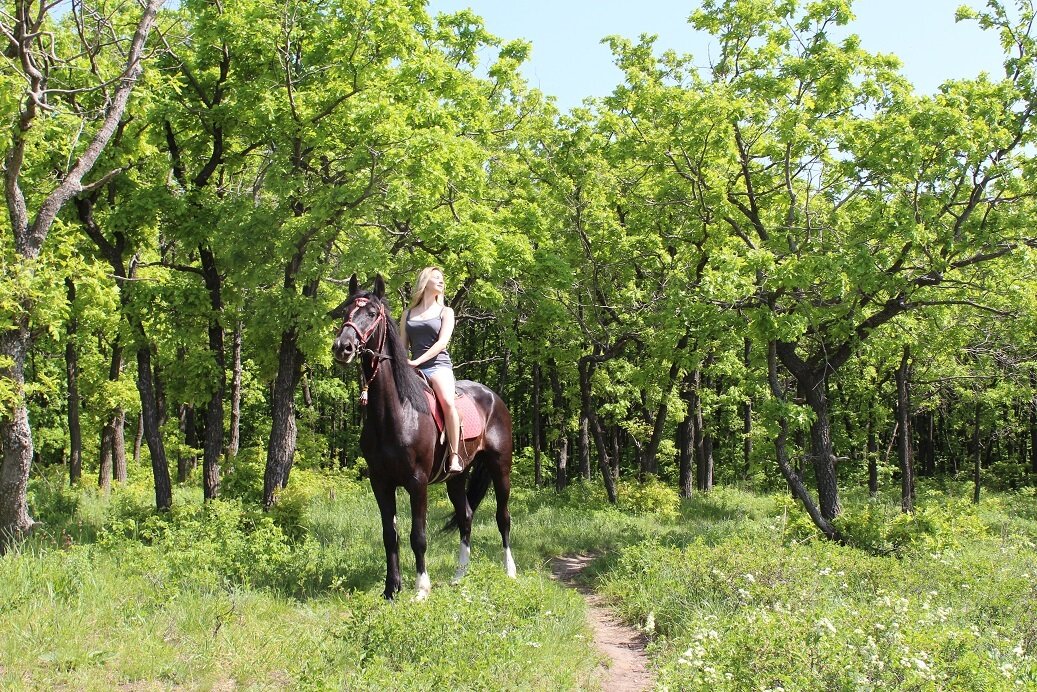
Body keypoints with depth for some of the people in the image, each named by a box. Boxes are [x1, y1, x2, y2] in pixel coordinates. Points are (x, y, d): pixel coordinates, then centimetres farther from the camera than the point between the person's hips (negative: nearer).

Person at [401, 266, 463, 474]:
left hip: (438, 365, -2)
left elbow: (442, 341, -3)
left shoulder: (445, 312, 12)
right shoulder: (408, 314, 20)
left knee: (447, 401, -31)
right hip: (413, 369, 3)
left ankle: (454, 456, -30)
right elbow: (402, 345, 18)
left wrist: (418, 361, -15)